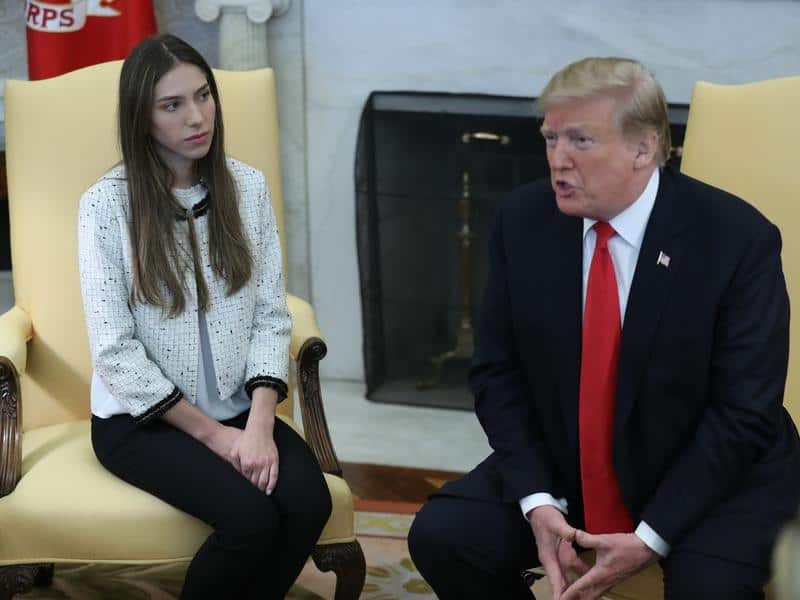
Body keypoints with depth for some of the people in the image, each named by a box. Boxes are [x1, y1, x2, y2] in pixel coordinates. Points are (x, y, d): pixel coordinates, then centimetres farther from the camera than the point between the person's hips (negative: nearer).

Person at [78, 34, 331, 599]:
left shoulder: (247, 186, 2)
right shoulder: (107, 204, -10)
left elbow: (271, 316, 1)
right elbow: (116, 351, -12)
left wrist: (259, 423, -13)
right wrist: (212, 433, -14)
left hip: (239, 410, 4)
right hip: (142, 418, -4)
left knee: (309, 502, -24)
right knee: (251, 516, -28)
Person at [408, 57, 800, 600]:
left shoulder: (738, 238, -17)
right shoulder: (524, 221, -5)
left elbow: (743, 412, -16)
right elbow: (498, 374, 0)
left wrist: (651, 537, -21)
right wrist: (538, 502, -14)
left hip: (714, 478, -4)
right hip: (561, 471, 4)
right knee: (440, 535, -14)